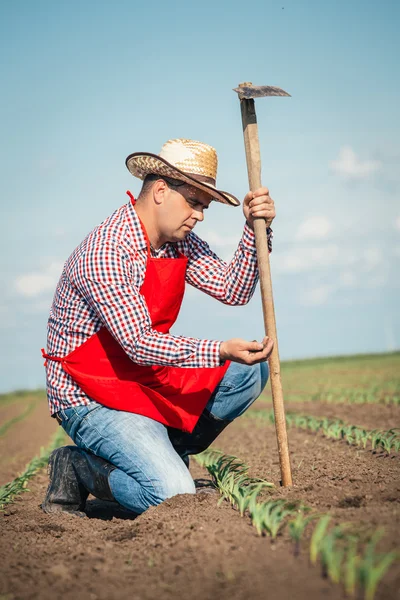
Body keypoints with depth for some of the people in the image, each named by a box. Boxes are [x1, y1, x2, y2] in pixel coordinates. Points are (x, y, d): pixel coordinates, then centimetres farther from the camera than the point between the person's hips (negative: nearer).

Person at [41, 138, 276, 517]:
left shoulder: (180, 241, 4)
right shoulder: (104, 253, -24)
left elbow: (232, 290, -3)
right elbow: (139, 344, -28)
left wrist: (255, 229, -16)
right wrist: (219, 351, -37)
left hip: (148, 381, 9)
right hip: (91, 399, -9)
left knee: (248, 372, -2)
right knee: (174, 497, -23)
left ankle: (156, 452, 3)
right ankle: (78, 468, 2)